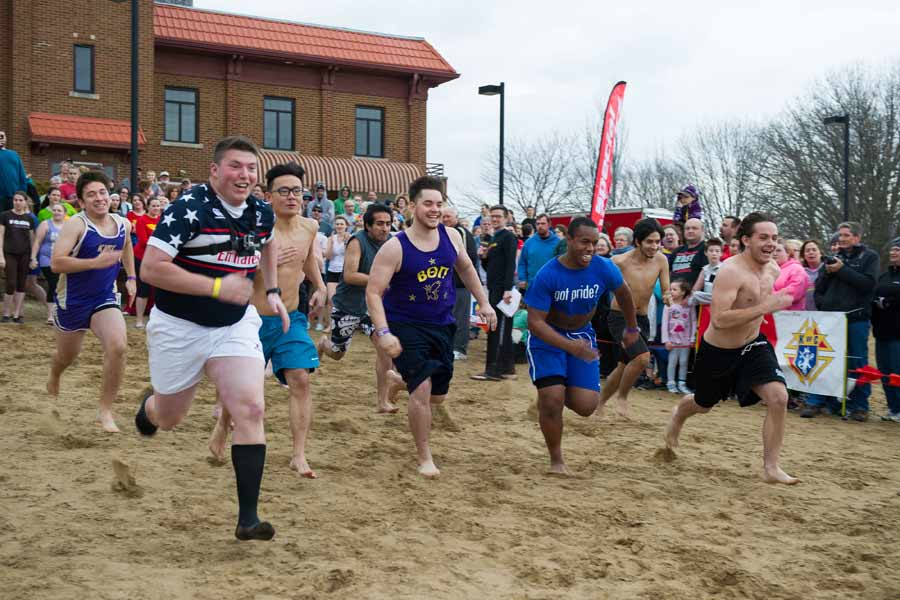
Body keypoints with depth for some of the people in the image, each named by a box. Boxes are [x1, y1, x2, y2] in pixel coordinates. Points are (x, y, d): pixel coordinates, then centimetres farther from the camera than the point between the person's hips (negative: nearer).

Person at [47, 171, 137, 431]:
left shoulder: (123, 224, -2)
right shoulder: (75, 225, -19)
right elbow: (56, 263, -28)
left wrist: (131, 277, 17)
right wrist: (95, 262, -35)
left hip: (105, 299, 3)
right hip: (73, 300, -2)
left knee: (118, 347, -22)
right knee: (67, 355, 18)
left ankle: (105, 411, -8)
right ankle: (54, 377, 58)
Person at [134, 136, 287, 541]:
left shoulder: (261, 214, -1)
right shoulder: (190, 208, -20)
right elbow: (150, 268, -27)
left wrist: (272, 290, 12)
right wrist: (217, 286, -29)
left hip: (236, 326, 4)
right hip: (179, 328, -3)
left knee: (251, 410, -14)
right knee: (169, 418, 15)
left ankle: (248, 517, -9)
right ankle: (149, 404, 55)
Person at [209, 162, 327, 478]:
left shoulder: (309, 227, 3)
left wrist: (319, 286, 19)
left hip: (291, 320, 3)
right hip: (254, 321, -3)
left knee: (300, 379, -11)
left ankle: (299, 455, -6)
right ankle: (222, 427, 42)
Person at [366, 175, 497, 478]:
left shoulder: (451, 237, -3)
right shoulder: (395, 248, -17)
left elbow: (466, 268, 17)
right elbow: (373, 293, -17)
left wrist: (483, 302, 15)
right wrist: (383, 333, -27)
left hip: (442, 325, 5)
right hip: (406, 325, -5)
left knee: (438, 396, 12)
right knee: (422, 388, -17)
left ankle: (401, 379, 47)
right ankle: (424, 457, 1)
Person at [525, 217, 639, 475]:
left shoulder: (604, 269, -14)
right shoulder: (547, 275, -24)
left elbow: (623, 293, 8)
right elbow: (535, 322, -25)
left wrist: (632, 328, 20)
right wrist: (570, 346, -37)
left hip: (582, 335, 3)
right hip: (547, 338, -3)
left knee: (586, 406, -9)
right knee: (552, 398, -19)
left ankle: (551, 395, 27)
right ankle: (556, 460, 5)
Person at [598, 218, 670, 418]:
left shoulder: (661, 260, -6)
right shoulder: (620, 261, -18)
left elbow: (666, 290, -1)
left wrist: (667, 297, -22)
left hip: (641, 320, 6)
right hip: (619, 318, -6)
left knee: (624, 367, 16)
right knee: (642, 357, -25)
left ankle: (599, 403, 36)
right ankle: (621, 397, -2)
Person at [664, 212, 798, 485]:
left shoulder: (772, 268, -3)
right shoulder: (731, 271, -28)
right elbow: (719, 319, -38)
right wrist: (764, 308, -40)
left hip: (752, 345, 5)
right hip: (718, 351, -5)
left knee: (778, 397, -17)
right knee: (703, 405, 19)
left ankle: (771, 467, -6)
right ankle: (678, 415, 58)